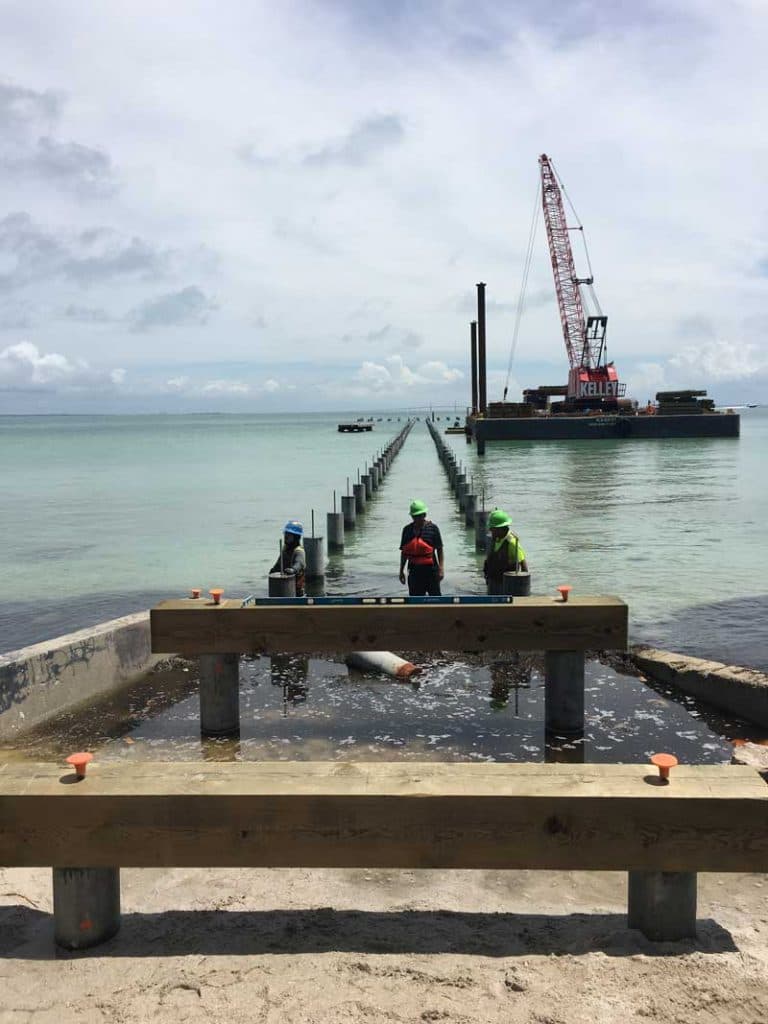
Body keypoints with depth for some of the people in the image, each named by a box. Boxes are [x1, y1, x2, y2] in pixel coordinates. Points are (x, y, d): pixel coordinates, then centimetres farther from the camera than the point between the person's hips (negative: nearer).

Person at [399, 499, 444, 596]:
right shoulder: (407, 530, 6)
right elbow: (404, 552, 12)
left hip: (430, 569, -3)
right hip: (414, 570, 4)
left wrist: (441, 568, -9)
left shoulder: (432, 528, -5)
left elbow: (439, 550, -3)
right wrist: (401, 571, 12)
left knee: (435, 597, 2)